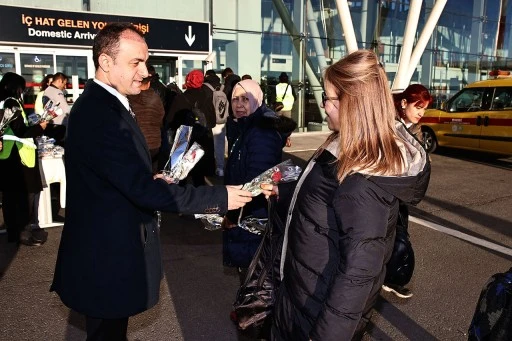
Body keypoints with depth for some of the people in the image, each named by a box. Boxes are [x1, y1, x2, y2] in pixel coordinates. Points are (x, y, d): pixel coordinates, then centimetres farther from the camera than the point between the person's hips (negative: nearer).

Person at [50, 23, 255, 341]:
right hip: (107, 256, -9)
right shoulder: (100, 114, -27)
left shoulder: (101, 103, 7)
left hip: (106, 246, 9)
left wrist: (150, 181, -2)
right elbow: (146, 192, -30)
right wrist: (220, 197, -25)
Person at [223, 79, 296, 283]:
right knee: (246, 271, 22)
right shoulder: (245, 128, 12)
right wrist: (231, 212, 10)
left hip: (254, 221, -10)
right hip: (241, 217, 10)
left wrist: (233, 215, -14)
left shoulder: (263, 132, -20)